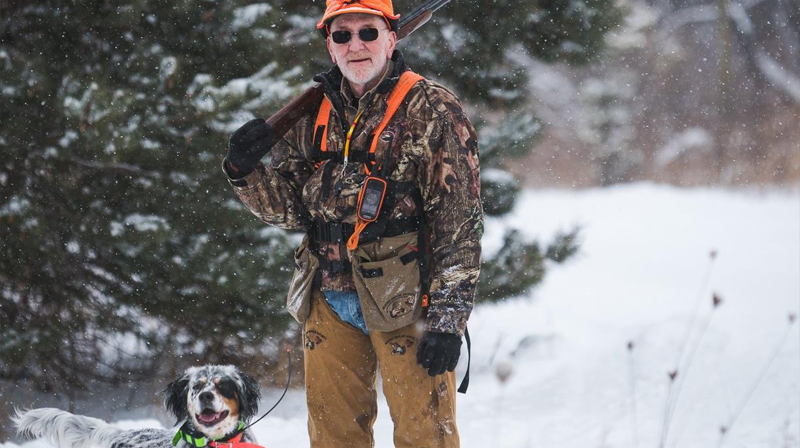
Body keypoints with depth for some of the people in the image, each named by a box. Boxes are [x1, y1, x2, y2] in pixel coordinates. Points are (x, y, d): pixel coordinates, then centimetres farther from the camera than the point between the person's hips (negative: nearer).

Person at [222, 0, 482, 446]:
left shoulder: (433, 111, -6)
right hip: (329, 303, 5)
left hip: (405, 302, -5)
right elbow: (289, 208, 13)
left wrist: (448, 319, -14)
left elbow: (461, 222, -9)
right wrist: (246, 171, -8)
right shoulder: (313, 116, 11)